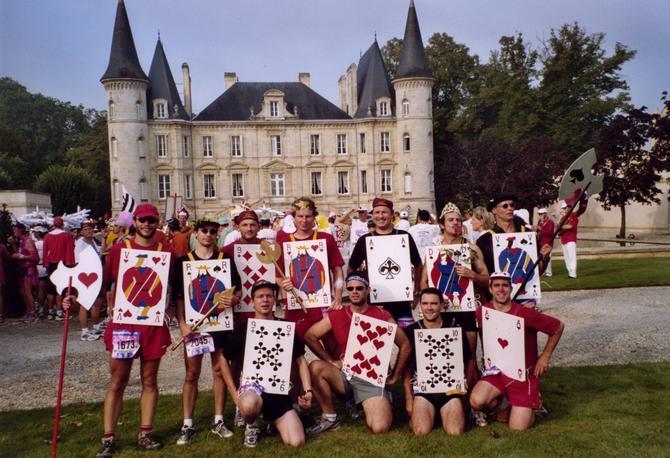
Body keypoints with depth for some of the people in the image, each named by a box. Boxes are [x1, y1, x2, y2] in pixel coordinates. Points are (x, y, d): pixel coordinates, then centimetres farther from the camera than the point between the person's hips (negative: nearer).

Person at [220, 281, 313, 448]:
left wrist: (308, 390, -5)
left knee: (297, 442, -15)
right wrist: (234, 392, 2)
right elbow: (224, 359, 10)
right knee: (249, 404, -40)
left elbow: (300, 361, 8)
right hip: (252, 386, -2)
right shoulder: (243, 329, -1)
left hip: (279, 392, 2)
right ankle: (251, 425, -1)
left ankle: (272, 419, 18)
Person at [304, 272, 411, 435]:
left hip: (373, 378, -2)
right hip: (345, 375, 2)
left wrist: (395, 376, 1)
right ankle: (330, 417, -7)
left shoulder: (381, 315, -4)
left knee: (380, 428, -22)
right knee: (315, 367, -26)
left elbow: (404, 345, 2)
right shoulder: (336, 315, 1)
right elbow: (309, 336, 4)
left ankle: (367, 407, 16)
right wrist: (330, 361, -2)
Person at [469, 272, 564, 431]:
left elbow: (558, 326, -6)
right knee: (476, 401, -25)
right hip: (497, 371, 3)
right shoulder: (482, 312, -7)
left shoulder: (524, 313, -17)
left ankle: (528, 406, 25)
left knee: (518, 428, -9)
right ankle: (503, 402, 10)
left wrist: (545, 356, -4)